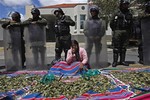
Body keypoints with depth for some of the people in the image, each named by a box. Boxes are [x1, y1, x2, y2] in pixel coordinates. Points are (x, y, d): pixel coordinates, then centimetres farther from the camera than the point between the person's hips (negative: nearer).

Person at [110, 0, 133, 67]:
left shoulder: (129, 14, 13)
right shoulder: (117, 14, 2)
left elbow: (131, 24, 17)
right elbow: (111, 23, 4)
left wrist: (129, 32, 8)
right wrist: (115, 30, 2)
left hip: (126, 33, 4)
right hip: (117, 32, -4)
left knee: (123, 48, 7)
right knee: (116, 47, -4)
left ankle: (122, 61, 14)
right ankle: (115, 61, -1)